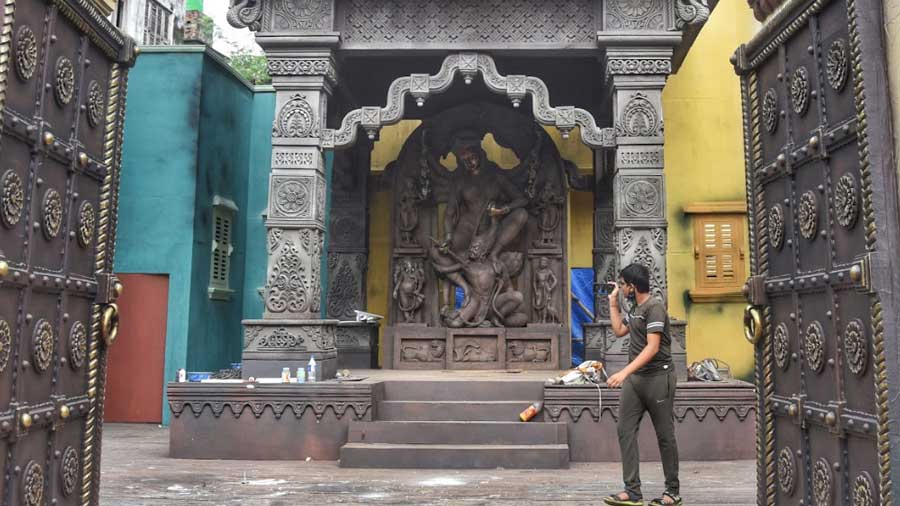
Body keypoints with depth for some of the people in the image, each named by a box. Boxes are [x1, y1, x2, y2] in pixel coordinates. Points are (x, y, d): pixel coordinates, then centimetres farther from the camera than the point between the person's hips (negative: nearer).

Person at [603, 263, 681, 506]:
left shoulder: (654, 307, -13)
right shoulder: (635, 308, 15)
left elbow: (652, 347, -21)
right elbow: (619, 330, 25)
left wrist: (624, 372, -28)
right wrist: (613, 303, 19)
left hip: (657, 377, -8)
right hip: (634, 377, 8)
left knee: (664, 435, 3)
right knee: (625, 431, -1)